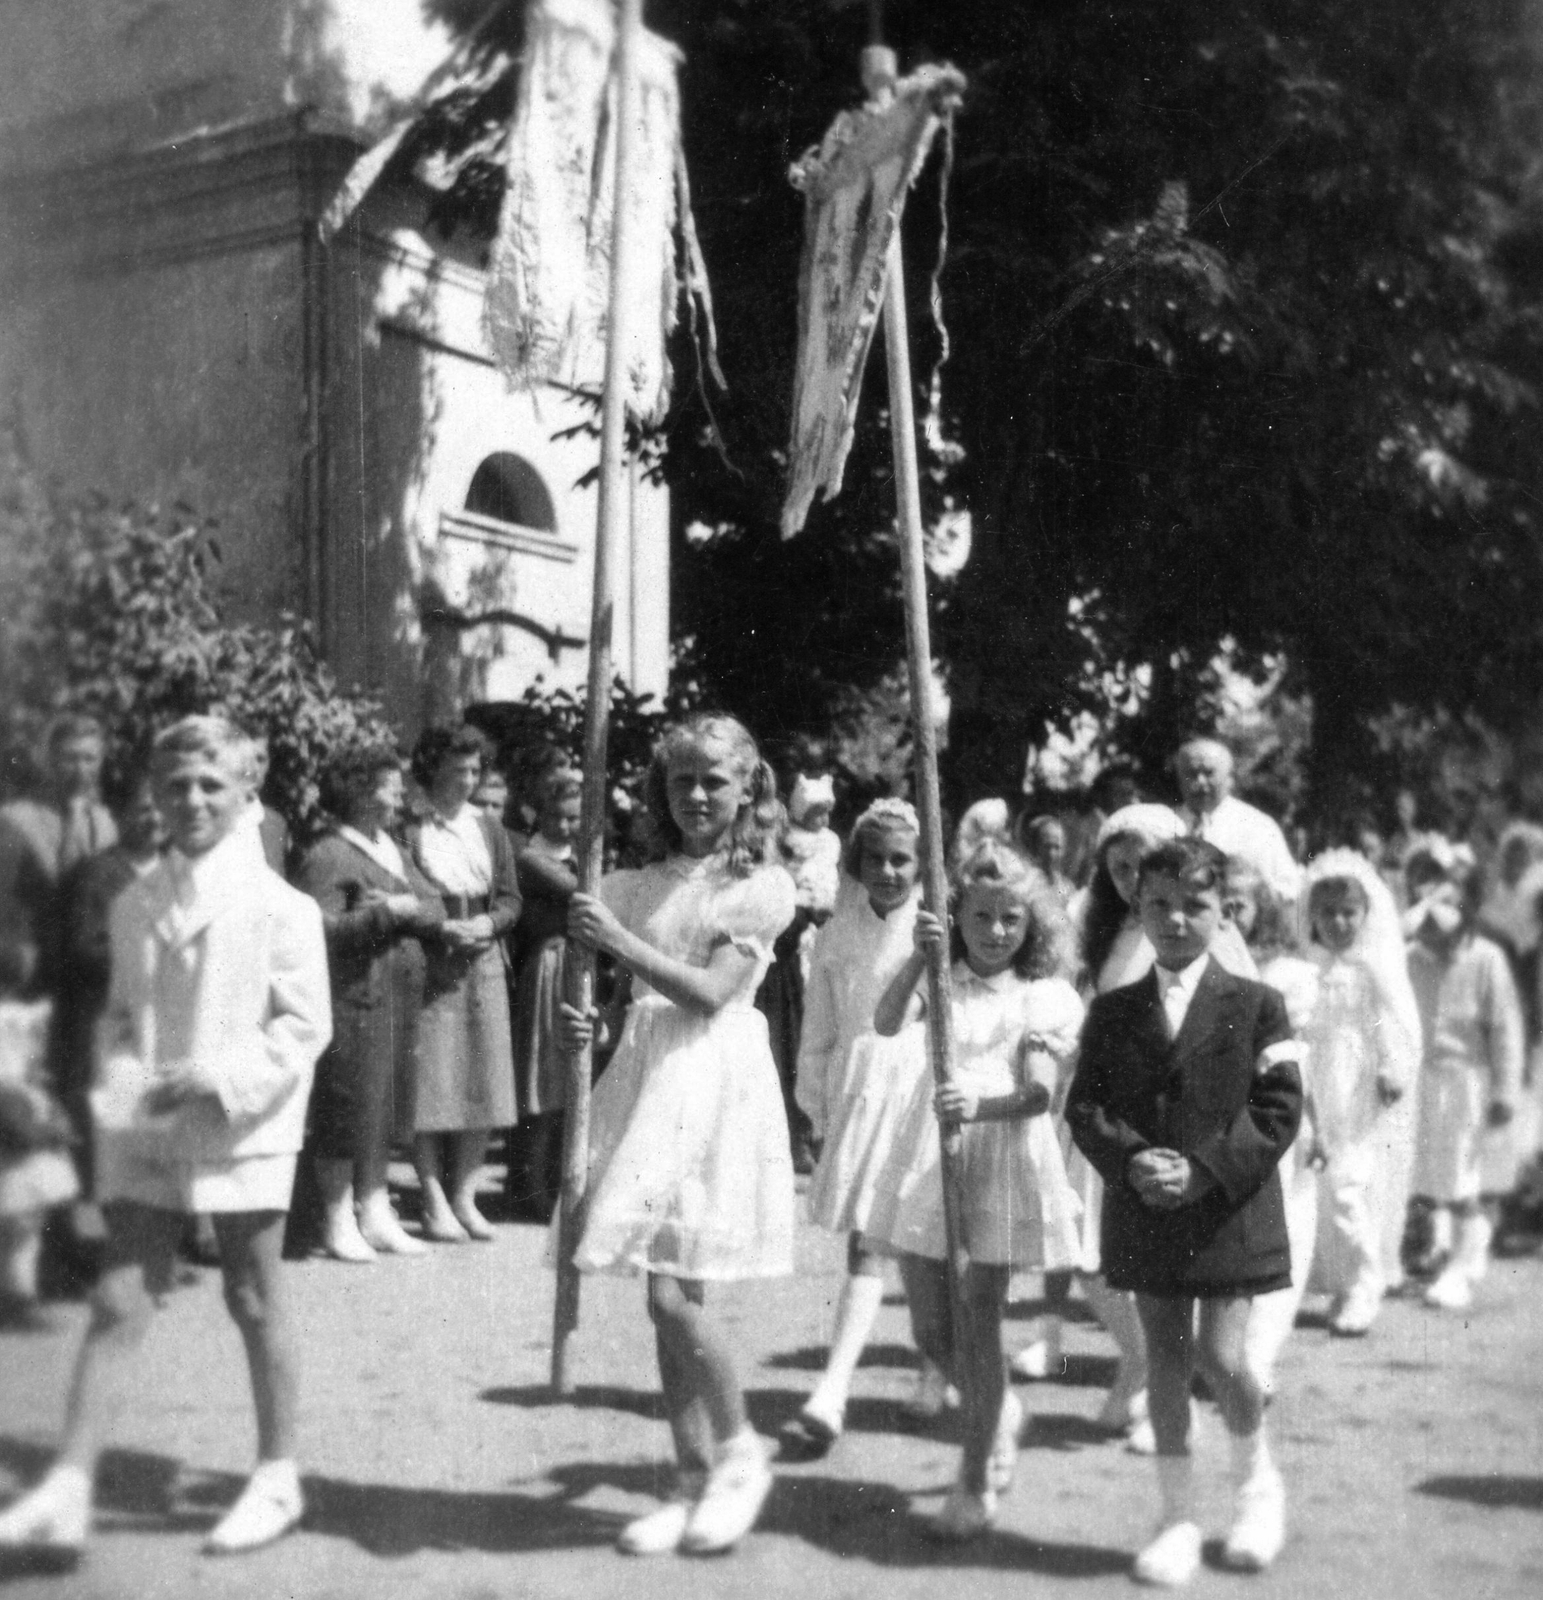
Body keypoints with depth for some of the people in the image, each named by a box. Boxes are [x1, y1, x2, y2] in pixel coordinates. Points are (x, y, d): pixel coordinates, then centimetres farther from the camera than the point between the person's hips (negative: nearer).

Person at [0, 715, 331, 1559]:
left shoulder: (280, 907, -8)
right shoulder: (133, 905, 7)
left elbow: (304, 1024, -9)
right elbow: (120, 1013, 16)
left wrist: (222, 1077, -20)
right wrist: (117, 1079, -3)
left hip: (241, 1133, -4)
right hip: (144, 1134, 4)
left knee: (255, 1300, 8)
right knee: (118, 1302, 2)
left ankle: (277, 1475, 23)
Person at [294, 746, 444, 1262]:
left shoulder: (394, 851, 16)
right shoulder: (328, 857, -10)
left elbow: (436, 908, 10)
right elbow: (322, 929, -20)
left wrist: (410, 908, -10)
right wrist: (383, 914, -19)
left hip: (398, 999, 8)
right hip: (353, 998, -8)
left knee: (385, 1106, 12)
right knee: (347, 1108, -1)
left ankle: (375, 1214, 22)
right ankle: (339, 1223, 10)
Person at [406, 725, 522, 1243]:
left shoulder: (490, 829, 11)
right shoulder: (410, 828, -5)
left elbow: (511, 899, 11)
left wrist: (487, 923, -8)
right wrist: (437, 927, -17)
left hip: (483, 965, 5)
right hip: (427, 968, -5)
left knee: (482, 1082, 5)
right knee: (430, 1084, -4)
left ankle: (464, 1196, 15)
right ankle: (435, 1201, 6)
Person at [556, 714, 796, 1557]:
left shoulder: (762, 884, -2)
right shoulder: (640, 885, 11)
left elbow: (710, 993, -12)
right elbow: (630, 999, 14)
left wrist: (617, 939, -15)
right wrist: (582, 1025, -7)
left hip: (713, 1082, -5)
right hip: (645, 1075, 5)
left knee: (673, 1292, -9)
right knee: (665, 1300, 7)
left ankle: (740, 1455, 14)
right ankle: (694, 1482, 20)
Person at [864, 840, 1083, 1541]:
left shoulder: (1044, 997, 0)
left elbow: (1038, 1093, -12)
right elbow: (885, 1023, -13)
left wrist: (980, 1106, -31)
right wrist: (918, 958, -26)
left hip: (1000, 1163, -3)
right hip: (928, 1159, 3)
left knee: (977, 1324, -1)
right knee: (930, 1329, 10)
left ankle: (976, 1482, 14)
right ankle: (999, 1412, 40)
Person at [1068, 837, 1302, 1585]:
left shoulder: (1256, 1006, -2)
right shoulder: (1112, 1012, 5)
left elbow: (1278, 1111, -6)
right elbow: (1084, 1106, 2)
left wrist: (1206, 1170, -17)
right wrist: (1131, 1160, -16)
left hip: (1231, 1213, -2)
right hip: (1143, 1210, 3)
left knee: (1221, 1358, -6)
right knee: (1165, 1360, 8)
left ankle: (1257, 1479, 24)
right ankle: (1178, 1515, 20)